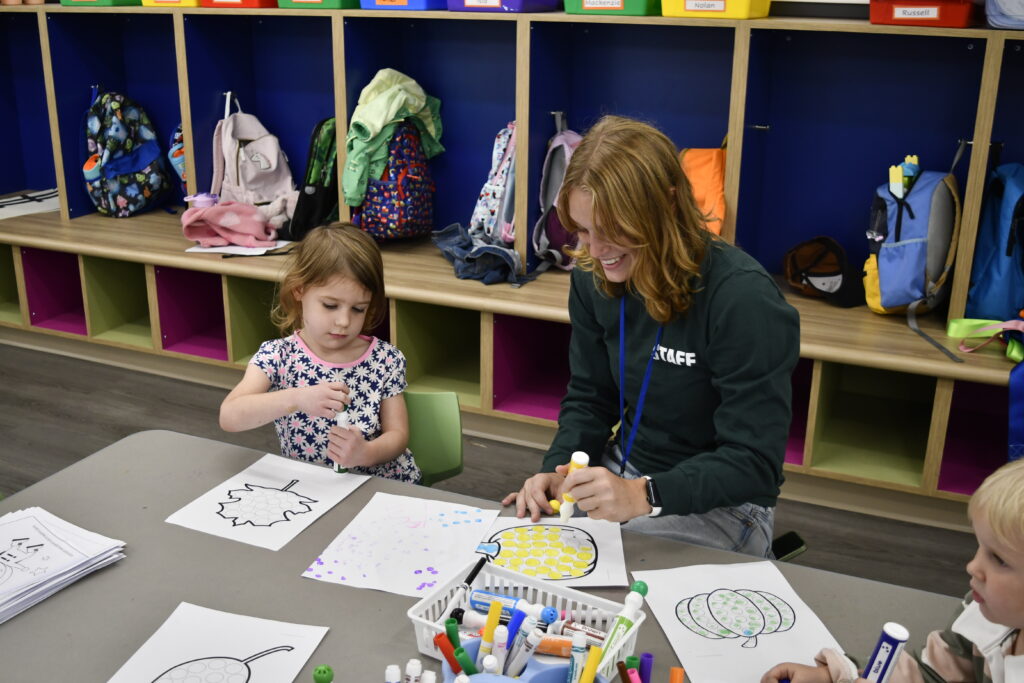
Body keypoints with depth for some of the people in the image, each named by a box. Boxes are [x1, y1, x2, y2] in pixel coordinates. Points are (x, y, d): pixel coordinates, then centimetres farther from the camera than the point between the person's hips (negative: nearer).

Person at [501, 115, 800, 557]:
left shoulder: (743, 299, -24)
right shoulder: (594, 277, -5)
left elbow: (754, 461, -22)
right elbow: (589, 398, 5)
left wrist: (645, 496, -35)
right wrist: (559, 471, -13)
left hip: (721, 501, -6)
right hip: (622, 474, 6)